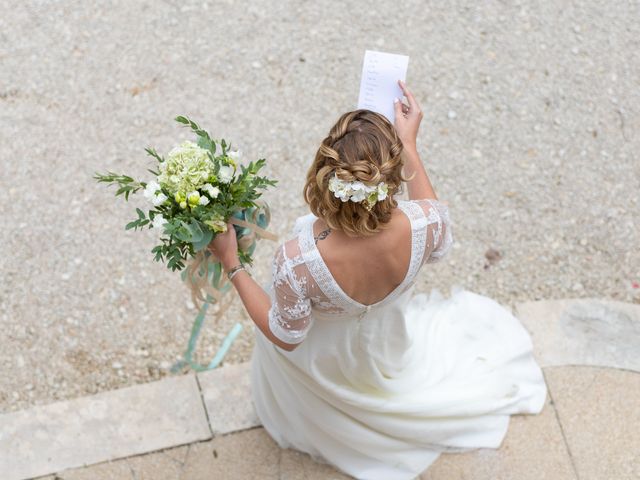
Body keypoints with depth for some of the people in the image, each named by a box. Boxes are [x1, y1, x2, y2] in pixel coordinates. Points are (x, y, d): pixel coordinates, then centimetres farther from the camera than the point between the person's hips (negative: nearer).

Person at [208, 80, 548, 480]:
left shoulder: (297, 263, -45)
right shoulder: (422, 225, -39)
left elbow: (285, 338, -23)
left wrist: (232, 264, -17)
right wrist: (409, 145, -8)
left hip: (322, 364, -1)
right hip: (387, 349, 2)